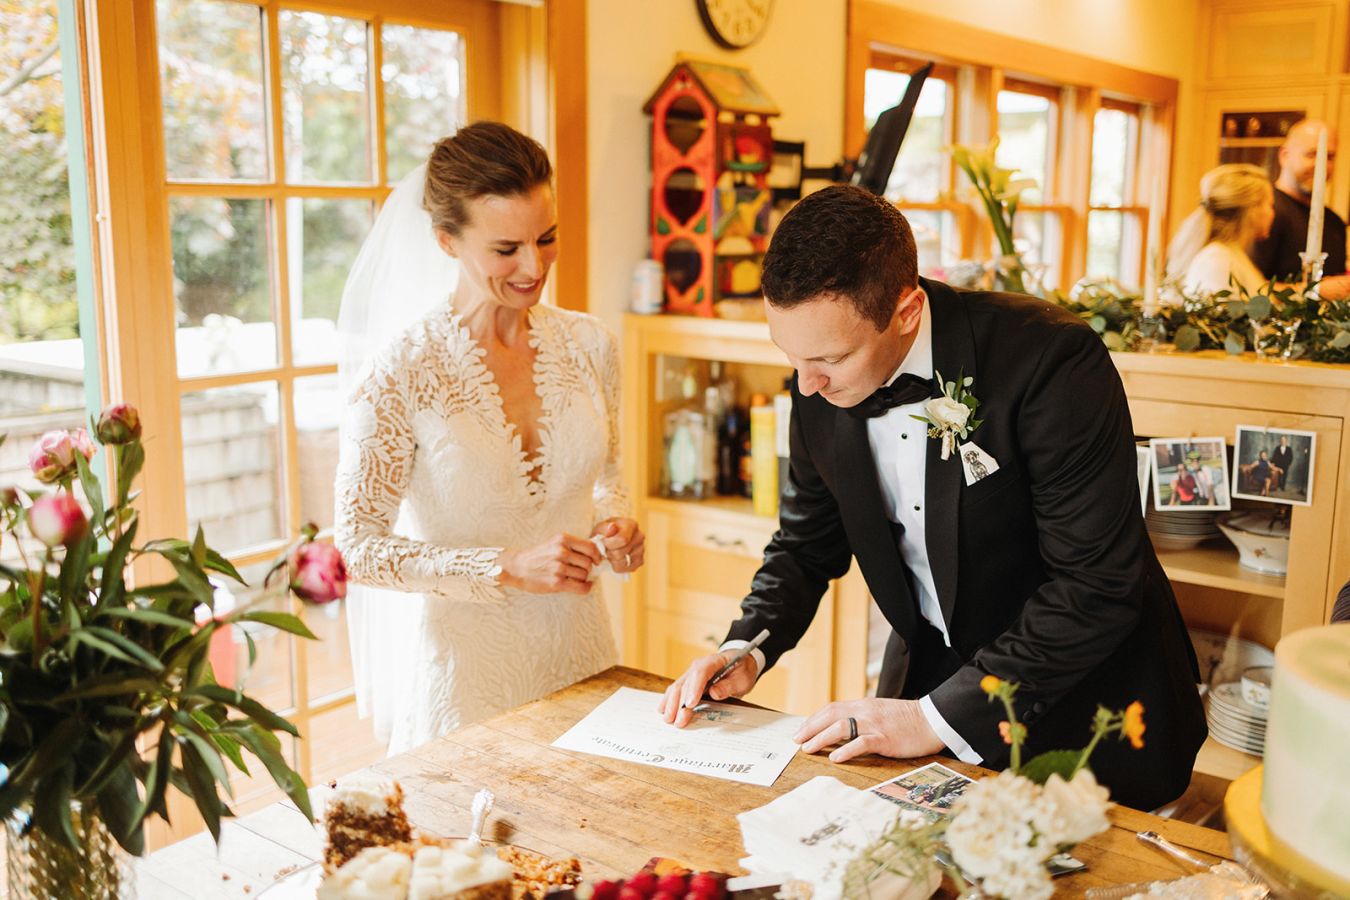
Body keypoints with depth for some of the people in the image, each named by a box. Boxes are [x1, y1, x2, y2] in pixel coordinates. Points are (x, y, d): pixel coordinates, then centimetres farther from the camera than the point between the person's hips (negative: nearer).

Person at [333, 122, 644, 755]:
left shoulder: (588, 346, -1)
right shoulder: (402, 372, -15)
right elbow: (357, 547, -12)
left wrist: (613, 525, -8)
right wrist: (508, 568, -20)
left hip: (579, 650, 5)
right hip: (463, 662, -4)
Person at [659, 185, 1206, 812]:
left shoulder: (1052, 360, -27)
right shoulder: (819, 385, -9)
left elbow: (1098, 588, -26)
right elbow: (807, 543, 6)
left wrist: (941, 716, -27)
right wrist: (747, 648, -11)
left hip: (1084, 703, -4)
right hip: (931, 671, 5)